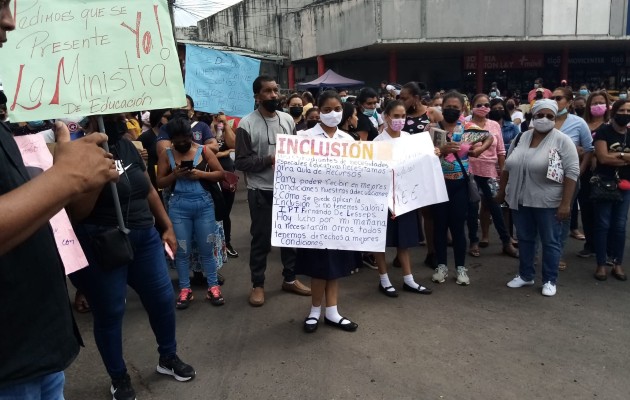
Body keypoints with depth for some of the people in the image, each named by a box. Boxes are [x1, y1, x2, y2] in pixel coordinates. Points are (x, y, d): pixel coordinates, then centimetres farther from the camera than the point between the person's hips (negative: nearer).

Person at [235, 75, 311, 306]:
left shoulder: (287, 120, 5)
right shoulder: (247, 124, -10)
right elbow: (241, 162, -12)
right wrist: (269, 160, -20)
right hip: (260, 191, -4)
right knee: (261, 238, 6)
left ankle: (290, 279, 30)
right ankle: (257, 285, 22)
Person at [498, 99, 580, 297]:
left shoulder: (562, 140, -9)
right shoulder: (521, 138, 6)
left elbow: (572, 172, -13)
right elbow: (508, 167, 13)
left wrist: (565, 204, -18)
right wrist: (502, 191, 14)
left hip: (548, 203, -5)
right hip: (520, 200, 5)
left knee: (550, 242, 5)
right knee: (524, 239, 14)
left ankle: (549, 280, 18)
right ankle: (525, 275, 27)